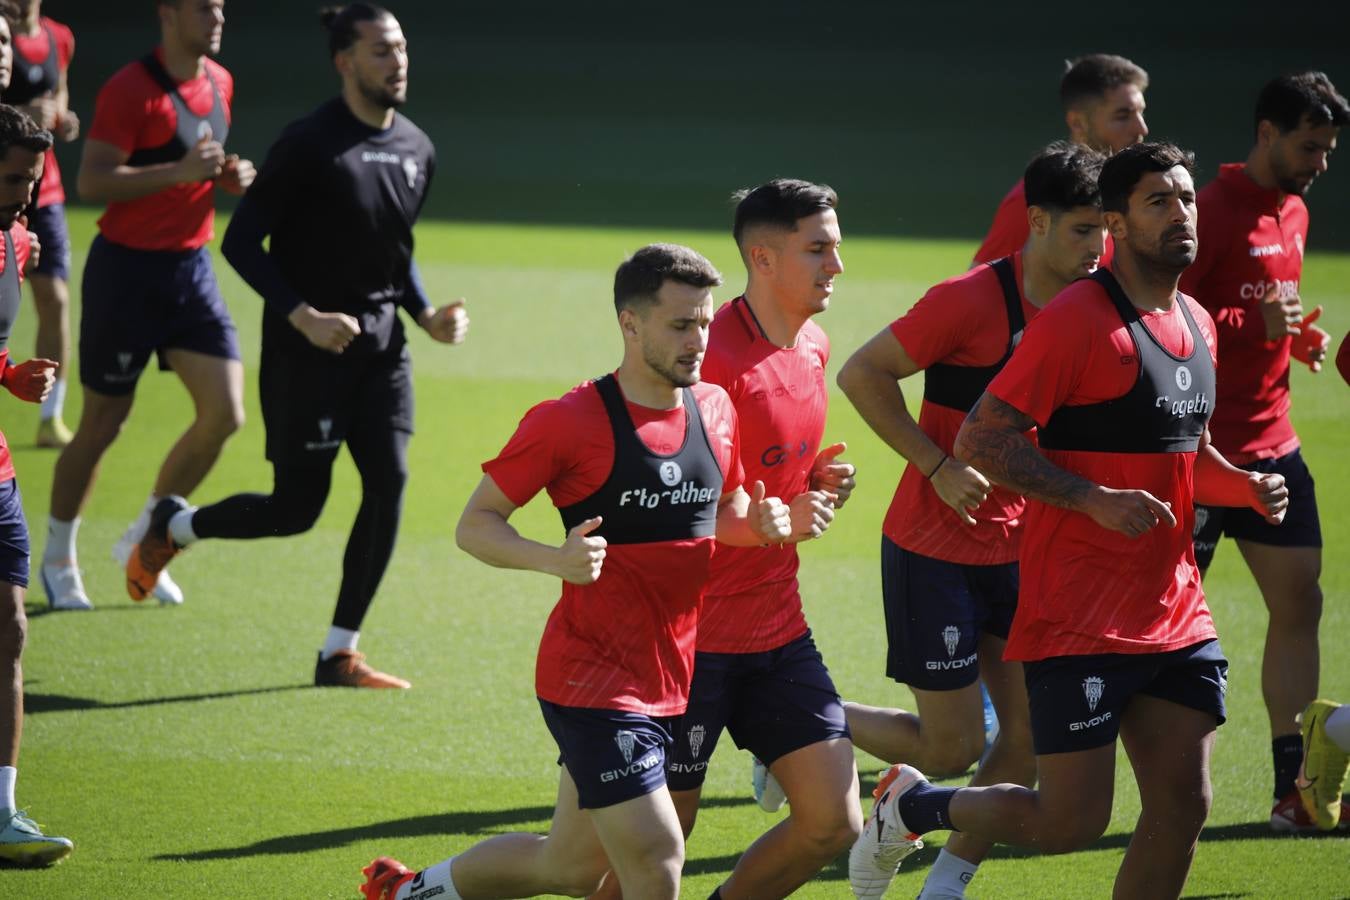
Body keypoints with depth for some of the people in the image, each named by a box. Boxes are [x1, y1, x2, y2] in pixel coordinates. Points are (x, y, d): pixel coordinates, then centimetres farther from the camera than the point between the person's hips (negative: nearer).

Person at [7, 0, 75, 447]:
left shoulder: (58, 39, 7)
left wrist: (63, 118, 5)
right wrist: (19, 115, -27)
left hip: (44, 189, 5)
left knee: (55, 298, -2)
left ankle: (51, 419, 6)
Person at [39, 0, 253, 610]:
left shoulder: (219, 83, 9)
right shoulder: (131, 91, -16)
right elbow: (91, 181, -23)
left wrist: (229, 176, 2)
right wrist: (180, 172, -30)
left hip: (191, 268, 7)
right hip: (127, 269, -7)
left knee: (224, 415, -3)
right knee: (102, 425, 2)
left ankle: (142, 540, 15)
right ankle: (58, 559, 20)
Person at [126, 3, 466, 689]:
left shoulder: (417, 150, 8)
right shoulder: (309, 144, -14)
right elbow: (240, 242, -13)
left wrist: (426, 315, 5)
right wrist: (303, 317, -22)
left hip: (380, 342, 6)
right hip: (309, 345, -6)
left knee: (388, 485, -6)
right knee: (295, 509, -2)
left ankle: (339, 655, 4)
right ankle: (171, 527, 27)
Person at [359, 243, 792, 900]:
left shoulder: (716, 410, 7)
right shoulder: (569, 422, -13)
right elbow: (474, 525, -8)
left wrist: (760, 522, -2)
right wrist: (554, 559, -27)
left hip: (672, 682, 7)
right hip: (594, 680, -7)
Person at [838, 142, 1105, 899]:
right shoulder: (974, 299, -18)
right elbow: (863, 373, -15)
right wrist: (939, 467, -20)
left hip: (1020, 547, 7)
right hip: (934, 550, -7)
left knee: (1030, 740, 1)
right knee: (952, 751, -3)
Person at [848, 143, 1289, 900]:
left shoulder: (1197, 325, 12)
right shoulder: (1076, 321, -14)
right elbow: (979, 440, -16)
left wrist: (1247, 487, 7)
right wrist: (1096, 500, -23)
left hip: (1176, 613, 8)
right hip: (1079, 622, -8)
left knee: (1183, 806, 3)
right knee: (1072, 823, -5)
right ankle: (912, 806, 20)